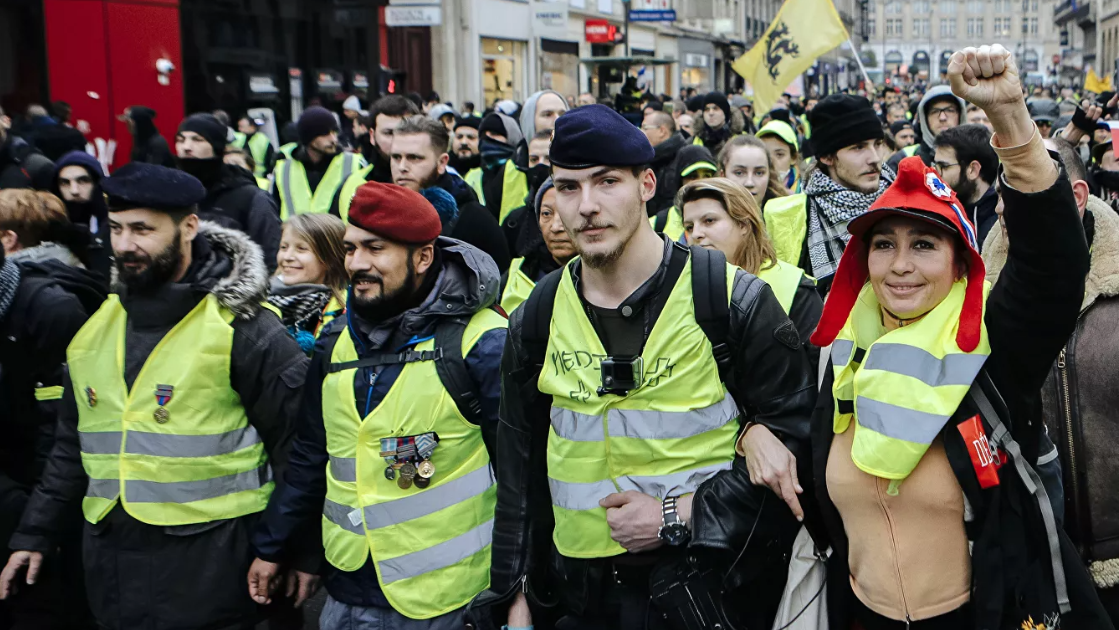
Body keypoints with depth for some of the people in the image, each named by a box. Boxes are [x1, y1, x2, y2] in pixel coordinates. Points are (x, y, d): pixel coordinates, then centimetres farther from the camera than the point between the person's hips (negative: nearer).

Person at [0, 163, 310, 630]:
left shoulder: (243, 329, -10)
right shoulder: (96, 328, 10)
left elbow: (298, 447, -9)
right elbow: (73, 447, 19)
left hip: (209, 567, -6)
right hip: (110, 564, 6)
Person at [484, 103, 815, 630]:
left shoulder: (733, 300, -10)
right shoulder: (538, 316, 2)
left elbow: (792, 435, -9)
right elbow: (521, 463, 9)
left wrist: (678, 517, -15)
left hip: (711, 582, -3)